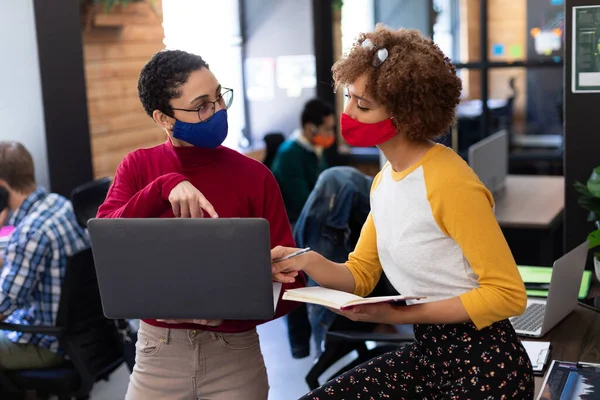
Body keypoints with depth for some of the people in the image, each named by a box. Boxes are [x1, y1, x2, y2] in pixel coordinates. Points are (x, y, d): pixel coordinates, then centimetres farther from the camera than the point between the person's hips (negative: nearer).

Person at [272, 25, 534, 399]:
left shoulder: (450, 183, -21)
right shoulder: (384, 180, 6)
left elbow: (508, 294, -18)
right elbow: (361, 275, 12)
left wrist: (400, 315, -19)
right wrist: (307, 262, -9)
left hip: (484, 365, -7)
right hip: (428, 353, 7)